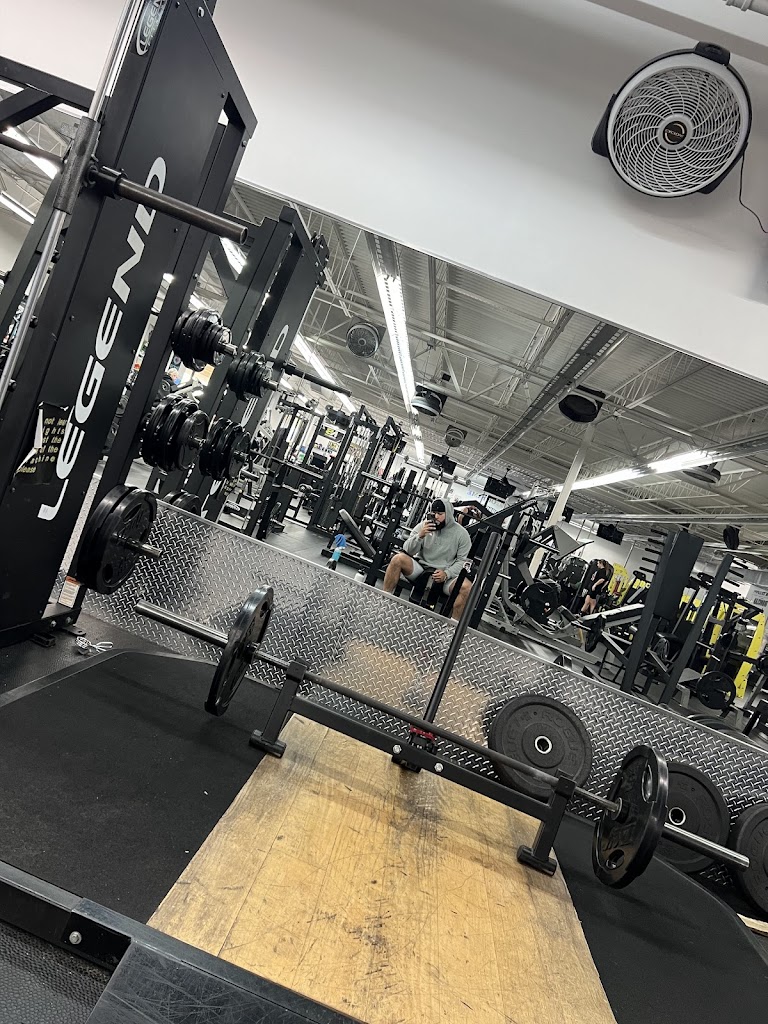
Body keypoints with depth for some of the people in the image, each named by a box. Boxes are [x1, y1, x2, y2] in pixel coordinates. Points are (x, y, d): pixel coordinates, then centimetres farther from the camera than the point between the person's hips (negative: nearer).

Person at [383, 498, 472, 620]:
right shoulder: (423, 526, 0)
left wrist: (447, 573, -18)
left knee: (467, 587, -29)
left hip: (444, 576, -1)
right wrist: (420, 536, -21)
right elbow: (408, 551, -3)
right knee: (398, 558, -25)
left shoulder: (461, 534, -2)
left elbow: (463, 560, -2)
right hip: (420, 569, 1)